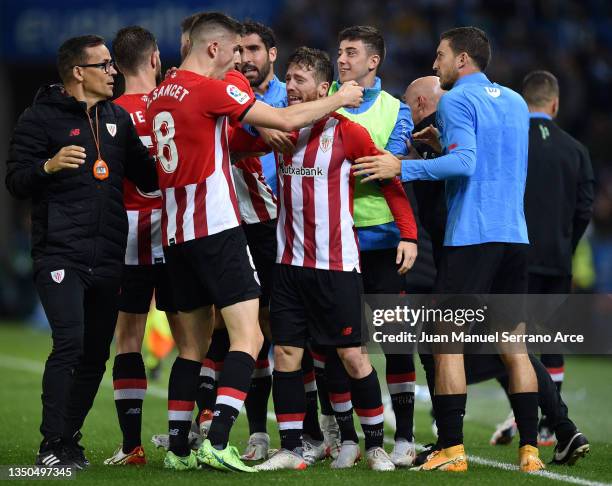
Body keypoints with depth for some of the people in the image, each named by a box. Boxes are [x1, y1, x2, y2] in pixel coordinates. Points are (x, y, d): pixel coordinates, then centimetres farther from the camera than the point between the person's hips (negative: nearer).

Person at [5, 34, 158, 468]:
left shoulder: (118, 118, 16)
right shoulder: (42, 117, -2)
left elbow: (149, 176, 22)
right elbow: (16, 181, -6)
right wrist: (49, 166, -24)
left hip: (108, 259, 6)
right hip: (60, 255, -6)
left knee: (96, 353, 6)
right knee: (70, 343, -16)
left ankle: (70, 440, 17)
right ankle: (51, 446, -10)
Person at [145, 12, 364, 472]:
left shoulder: (160, 94, 13)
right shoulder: (209, 90, -11)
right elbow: (285, 120, -9)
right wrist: (339, 99, 5)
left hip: (175, 233, 8)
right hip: (216, 228, -8)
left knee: (194, 343, 15)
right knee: (248, 337, -9)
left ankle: (179, 449, 13)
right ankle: (217, 442, -20)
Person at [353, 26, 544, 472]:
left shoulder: (457, 100, -6)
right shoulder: (515, 101, 18)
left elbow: (465, 165, -17)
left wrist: (402, 167, -14)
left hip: (470, 236, -7)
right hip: (514, 235, 7)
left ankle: (452, 449, -9)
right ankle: (530, 449, 3)